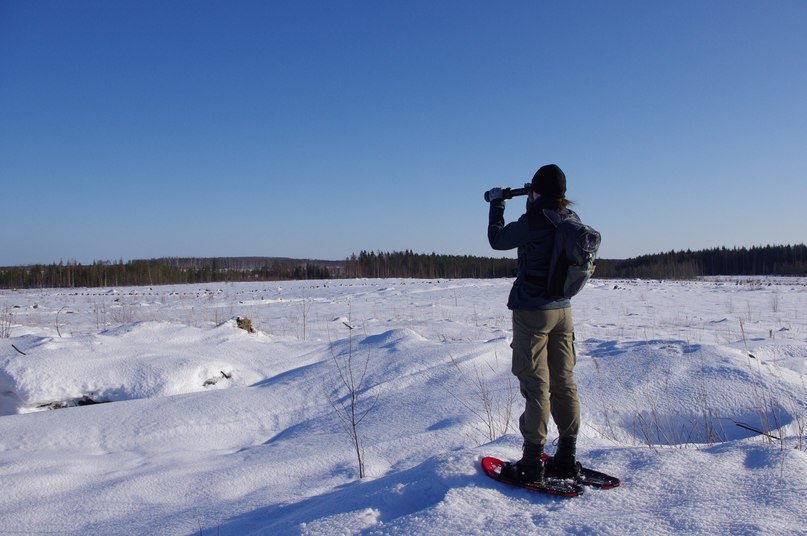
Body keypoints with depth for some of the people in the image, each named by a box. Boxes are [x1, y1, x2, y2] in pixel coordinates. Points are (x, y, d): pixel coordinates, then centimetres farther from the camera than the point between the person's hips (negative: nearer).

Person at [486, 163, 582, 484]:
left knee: (535, 385, -3)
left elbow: (497, 239, -4)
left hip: (532, 311, -7)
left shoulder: (534, 221, -17)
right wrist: (534, 202, 24)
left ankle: (532, 463, 4)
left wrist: (496, 203, 8)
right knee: (564, 382, 11)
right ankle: (567, 459, 20)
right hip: (562, 309, 7)